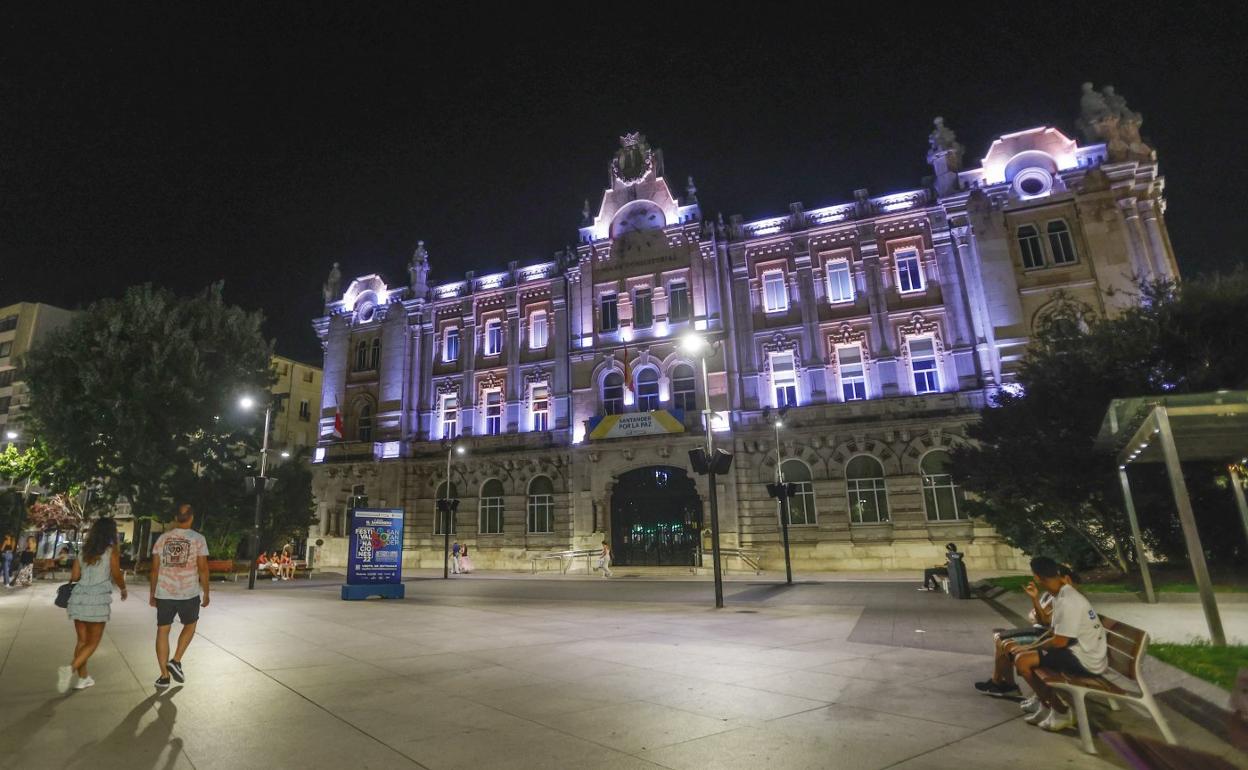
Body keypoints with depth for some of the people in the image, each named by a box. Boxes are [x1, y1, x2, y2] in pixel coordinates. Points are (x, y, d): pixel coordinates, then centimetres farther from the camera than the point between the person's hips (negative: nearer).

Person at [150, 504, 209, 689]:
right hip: (189, 594, -2)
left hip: (164, 593, 2)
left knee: (162, 631, 10)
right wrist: (206, 593, 3)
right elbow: (203, 569, -7)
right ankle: (176, 661, 10)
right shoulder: (198, 539, -6)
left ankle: (164, 676, 12)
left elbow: (154, 568, 6)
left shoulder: (162, 538, 4)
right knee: (189, 626, 21)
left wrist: (152, 594, 15)